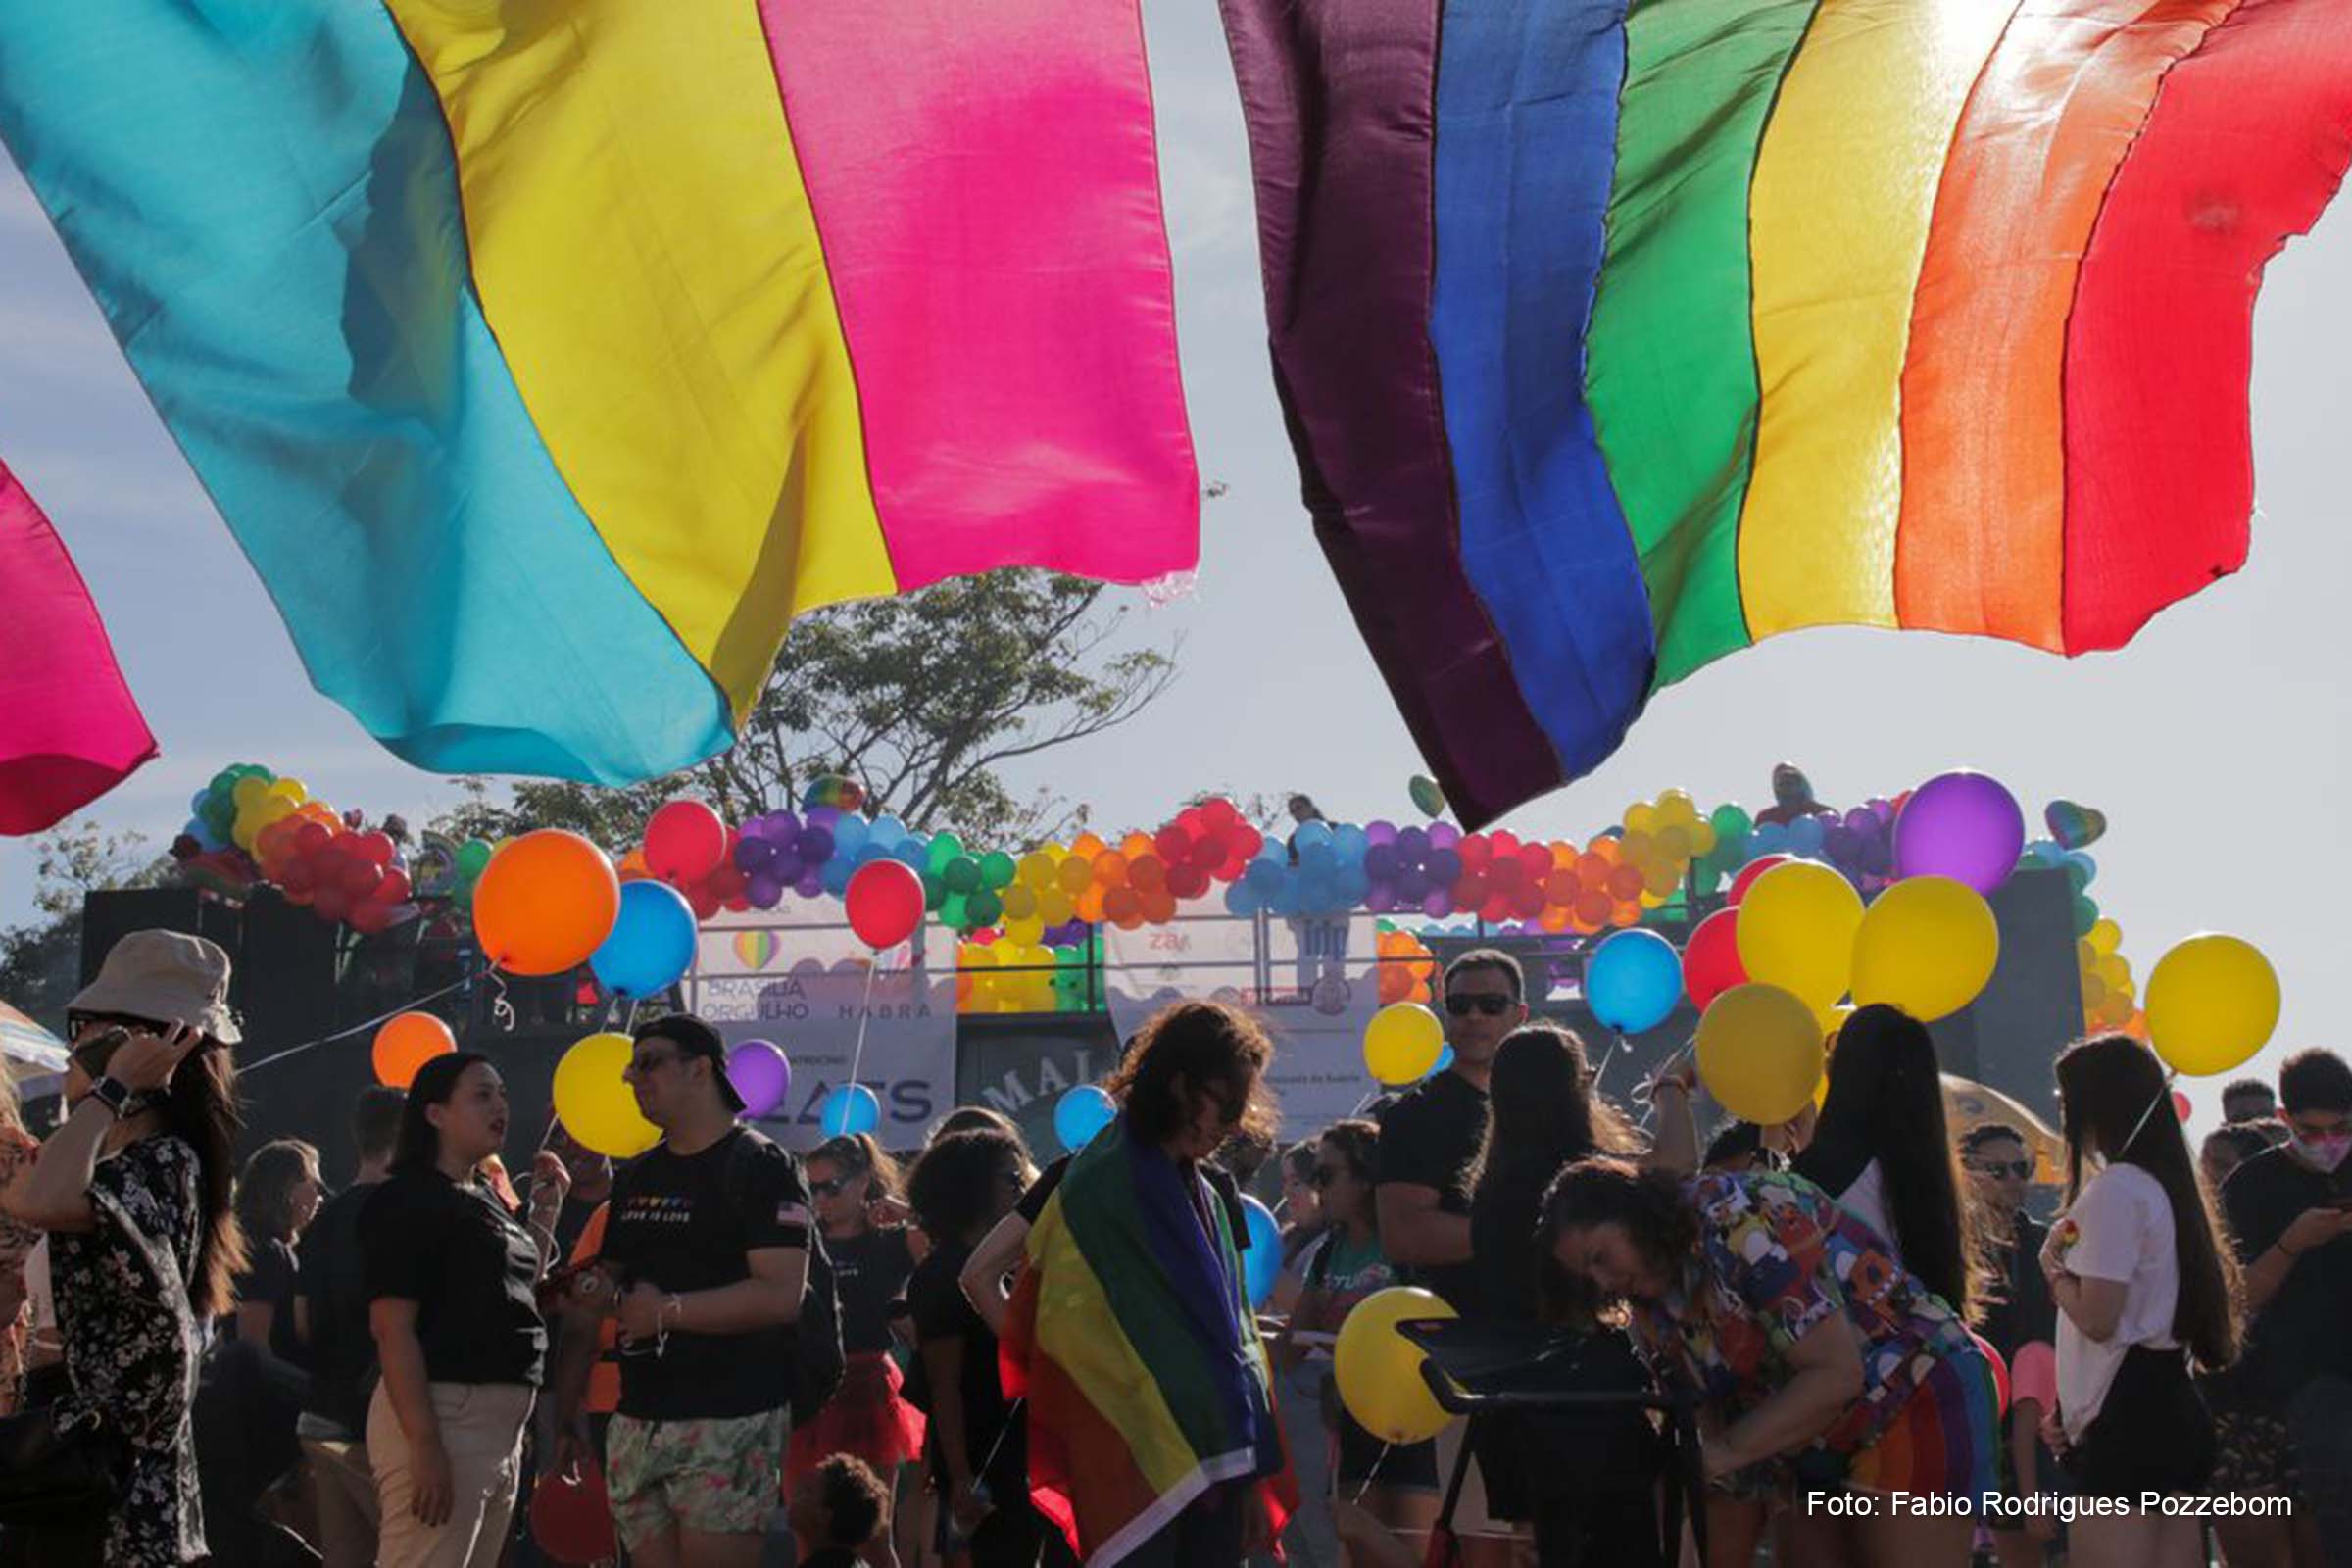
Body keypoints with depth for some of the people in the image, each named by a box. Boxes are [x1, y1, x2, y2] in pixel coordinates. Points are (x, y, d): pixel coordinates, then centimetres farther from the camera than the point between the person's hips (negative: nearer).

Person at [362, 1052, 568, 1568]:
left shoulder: (488, 1198, 18)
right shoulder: (406, 1200, -9)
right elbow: (392, 1327, -17)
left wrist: (548, 1205, 20)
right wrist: (425, 1445, -24)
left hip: (501, 1422, 9)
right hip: (439, 1415, -9)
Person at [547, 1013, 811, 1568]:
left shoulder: (760, 1166, -6)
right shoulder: (636, 1177, 19)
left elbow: (781, 1296, -18)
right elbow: (604, 1287, 23)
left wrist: (667, 1310, -16)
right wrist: (567, 1408, 14)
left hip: (727, 1423, -7)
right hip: (637, 1422, 7)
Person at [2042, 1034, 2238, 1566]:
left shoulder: (2114, 1190, -12)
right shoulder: (2163, 1184, 17)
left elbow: (2097, 1317, -18)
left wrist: (2052, 1265, 0)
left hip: (2126, 1420, -10)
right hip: (2172, 1410, 10)